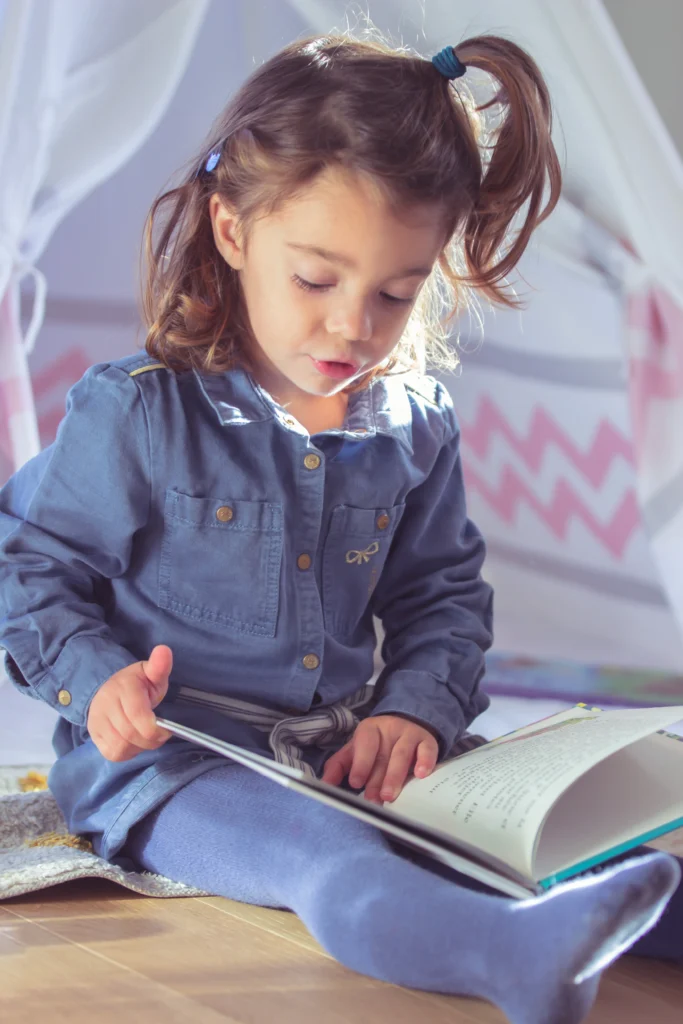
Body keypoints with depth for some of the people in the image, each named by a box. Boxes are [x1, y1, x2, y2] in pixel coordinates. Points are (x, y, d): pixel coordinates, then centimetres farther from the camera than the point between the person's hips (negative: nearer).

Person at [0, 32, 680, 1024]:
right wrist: (94, 679, -18)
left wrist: (417, 707, -4)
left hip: (348, 748, 7)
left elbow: (445, 595, 16)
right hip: (168, 758, -7)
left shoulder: (416, 430, 6)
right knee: (320, 855, -39)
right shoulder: (136, 413, -8)